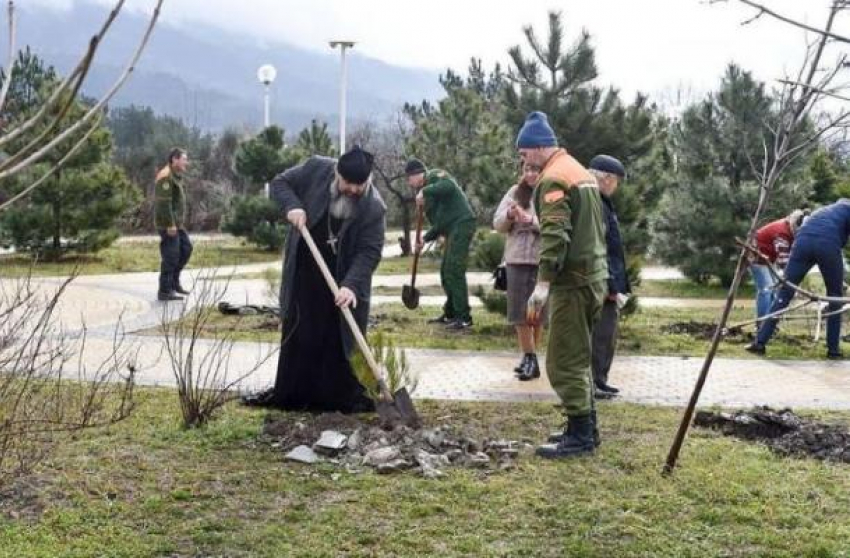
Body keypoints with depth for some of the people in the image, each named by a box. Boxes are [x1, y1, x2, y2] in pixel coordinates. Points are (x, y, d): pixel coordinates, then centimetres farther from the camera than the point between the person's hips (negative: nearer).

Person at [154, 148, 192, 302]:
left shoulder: (176, 176, 16)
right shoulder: (166, 177, -17)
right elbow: (164, 202, -22)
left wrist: (179, 222, 20)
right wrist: (170, 225, -24)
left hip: (177, 223, 10)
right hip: (168, 224, -10)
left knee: (186, 248, 14)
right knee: (171, 256, -7)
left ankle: (174, 281, 24)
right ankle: (164, 291, -1)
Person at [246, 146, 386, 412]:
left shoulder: (374, 207, -18)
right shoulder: (316, 169, -12)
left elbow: (370, 251, -19)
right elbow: (280, 182, 0)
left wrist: (351, 285, -32)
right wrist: (292, 205, -20)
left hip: (340, 281, -2)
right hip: (303, 273, 2)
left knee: (340, 339, 0)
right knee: (296, 334, 10)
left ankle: (344, 396, 10)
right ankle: (290, 394, 20)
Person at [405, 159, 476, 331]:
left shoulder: (434, 175, -2)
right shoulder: (425, 191, 24)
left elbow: (449, 185, -26)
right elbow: (440, 222, 24)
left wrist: (425, 191, -21)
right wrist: (425, 239, 11)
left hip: (462, 224, -10)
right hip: (452, 230, 10)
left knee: (454, 270, -12)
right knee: (446, 272, 15)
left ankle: (464, 318, -10)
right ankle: (450, 314, 26)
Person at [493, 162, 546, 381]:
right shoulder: (515, 192, 9)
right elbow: (497, 224, 7)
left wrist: (533, 221, -29)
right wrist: (509, 215, -14)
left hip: (542, 261, -4)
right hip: (516, 259, 4)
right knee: (520, 312, 4)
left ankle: (531, 359, 12)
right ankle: (529, 358, 12)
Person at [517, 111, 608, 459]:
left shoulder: (553, 178, -13)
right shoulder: (581, 171, 18)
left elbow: (555, 235, -23)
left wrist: (543, 283, -25)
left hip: (572, 280, -10)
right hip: (593, 276, 10)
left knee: (564, 361, -5)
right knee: (578, 356, 17)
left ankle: (580, 436, -3)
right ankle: (585, 427, 23)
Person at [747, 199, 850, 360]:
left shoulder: (822, 211, 41)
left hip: (803, 241, 4)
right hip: (828, 244, -4)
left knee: (784, 293, 6)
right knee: (835, 296, 14)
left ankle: (760, 342, 1)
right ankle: (833, 349, 13)